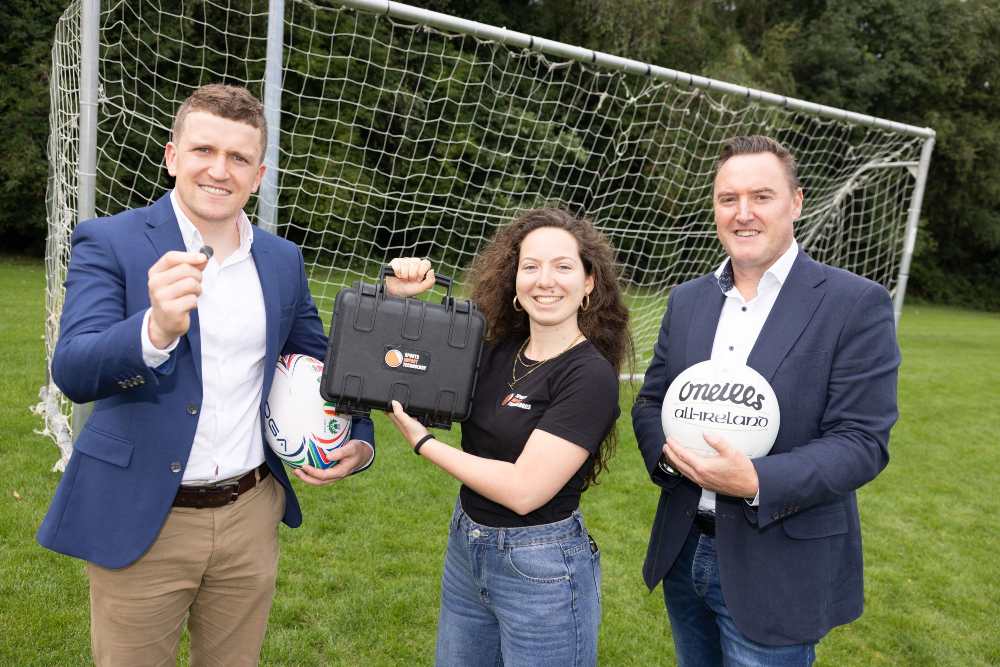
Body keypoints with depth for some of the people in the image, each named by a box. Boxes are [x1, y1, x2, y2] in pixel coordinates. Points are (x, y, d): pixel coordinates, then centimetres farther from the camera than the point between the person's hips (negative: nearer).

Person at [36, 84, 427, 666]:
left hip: (252, 514, 4)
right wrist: (156, 328, -41)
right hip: (142, 520, -3)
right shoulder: (110, 242, -9)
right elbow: (73, 371, -21)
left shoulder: (283, 260, 3)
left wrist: (360, 443, -1)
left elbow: (320, 364, 14)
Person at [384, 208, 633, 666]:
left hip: (542, 570, -6)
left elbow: (524, 490, -24)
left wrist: (421, 442, -16)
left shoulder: (591, 376, -19)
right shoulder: (496, 352, -1)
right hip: (465, 546, 6)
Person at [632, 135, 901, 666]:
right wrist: (667, 451, -15)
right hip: (684, 551, 5)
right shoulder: (687, 299, 4)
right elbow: (649, 401, 7)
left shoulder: (857, 304, -12)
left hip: (775, 572, -5)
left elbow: (861, 442, -15)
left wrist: (755, 482, -29)